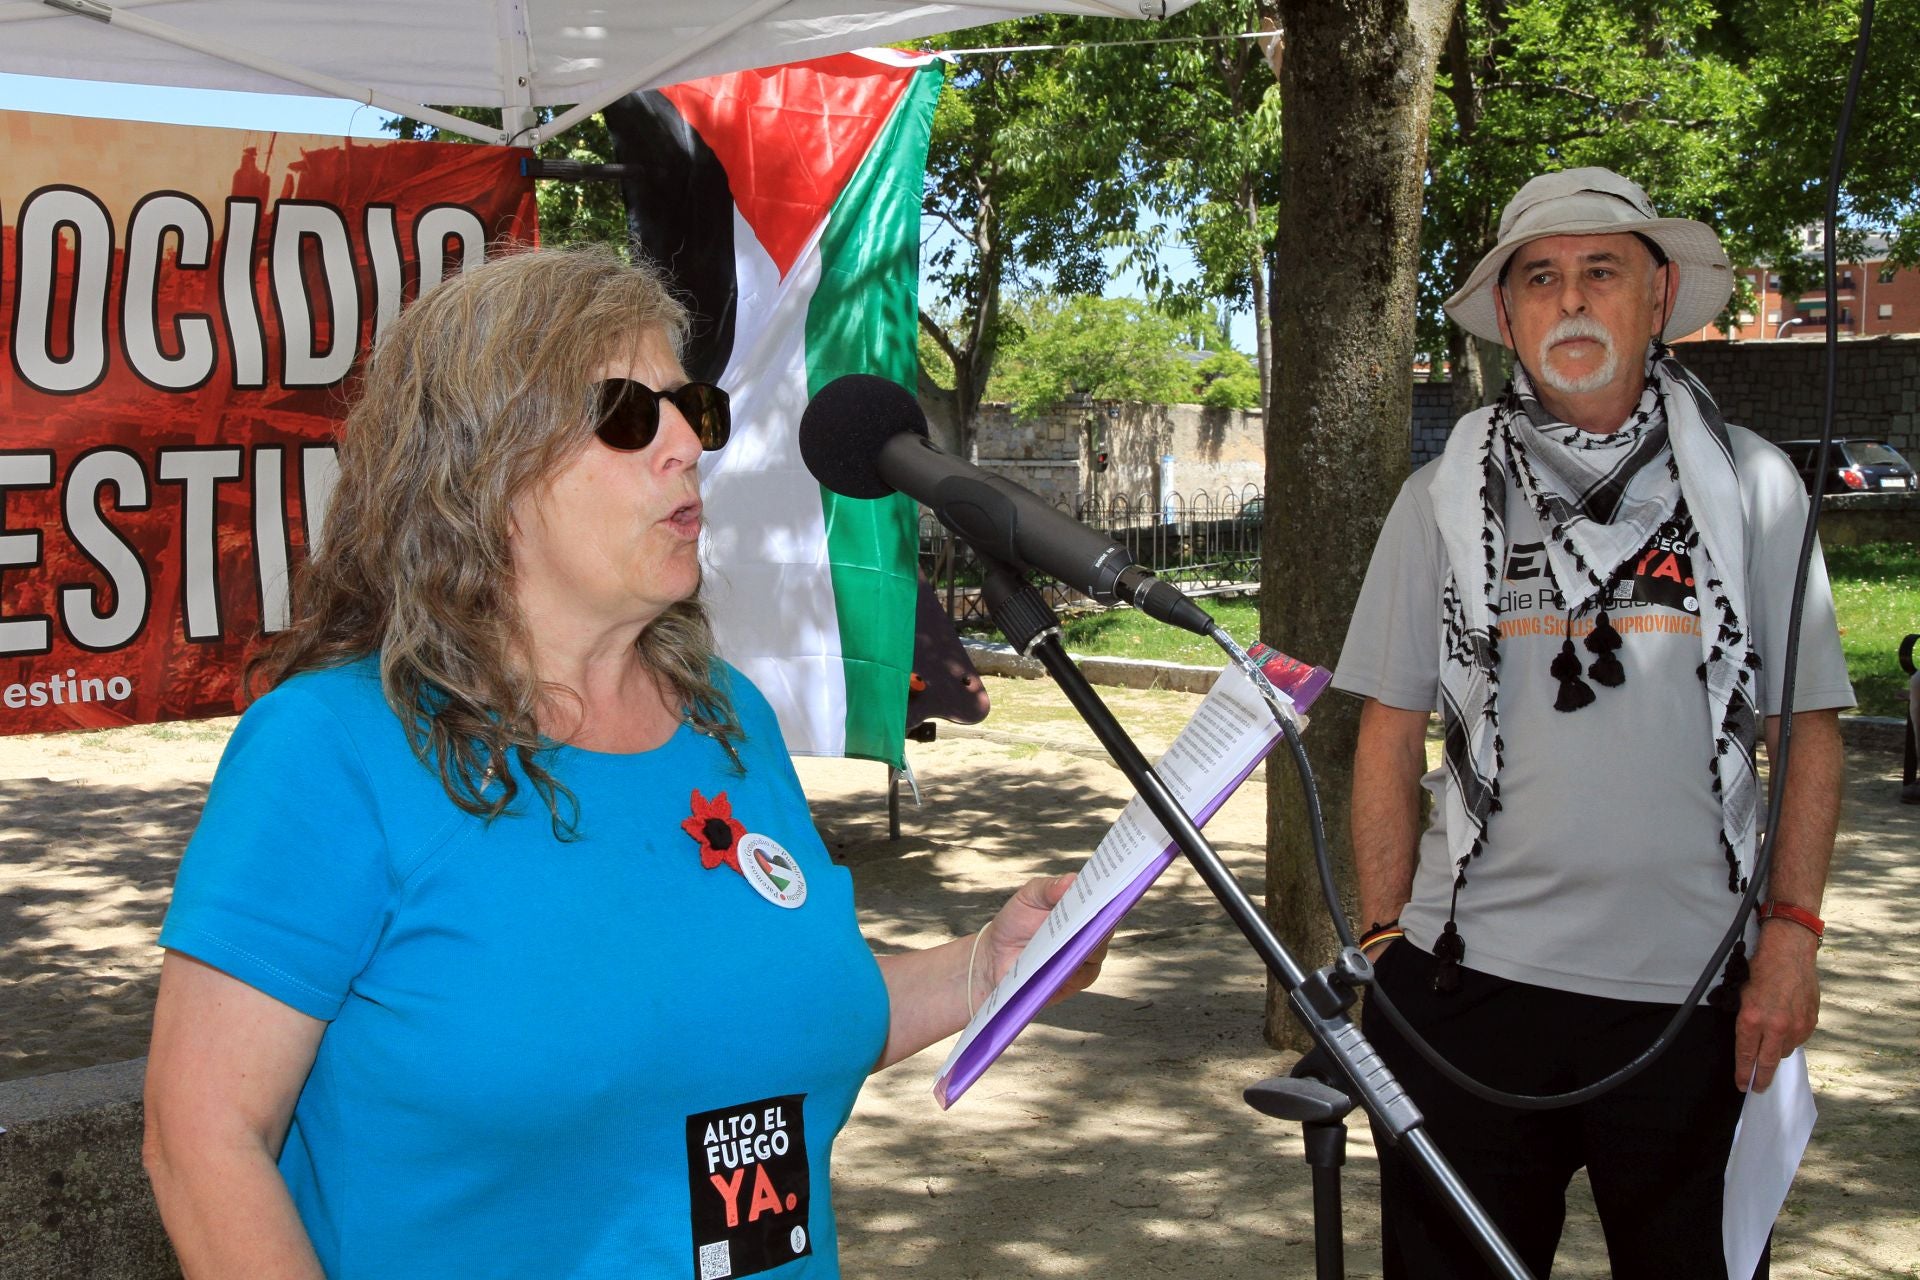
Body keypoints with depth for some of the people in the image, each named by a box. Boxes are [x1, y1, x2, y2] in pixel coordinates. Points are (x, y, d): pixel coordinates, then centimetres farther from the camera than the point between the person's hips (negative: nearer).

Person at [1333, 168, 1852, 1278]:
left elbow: (1810, 729, 5)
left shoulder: (1752, 485, 4)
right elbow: (1391, 736, 7)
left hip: (1696, 994, 0)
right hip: (1473, 978, 1)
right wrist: (1386, 936, 3)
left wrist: (1793, 932, -4)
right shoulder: (1446, 498, 5)